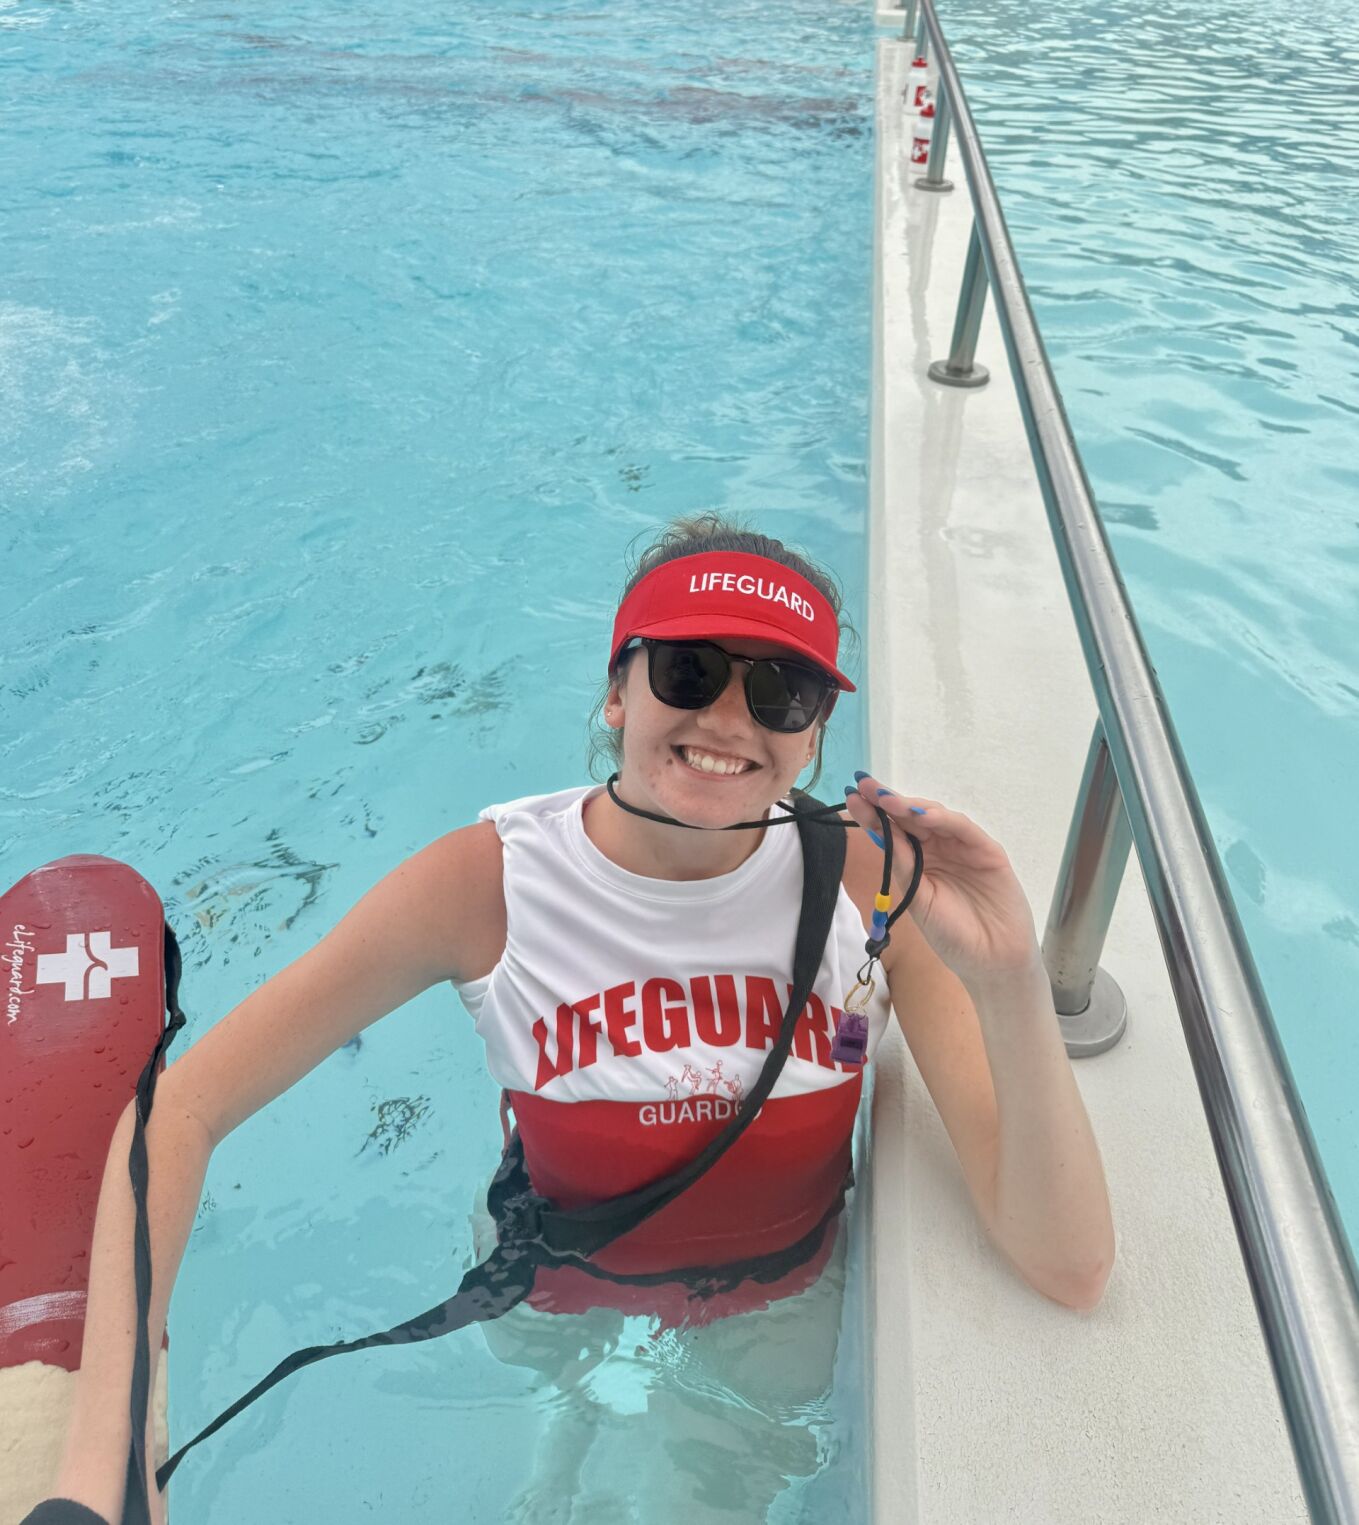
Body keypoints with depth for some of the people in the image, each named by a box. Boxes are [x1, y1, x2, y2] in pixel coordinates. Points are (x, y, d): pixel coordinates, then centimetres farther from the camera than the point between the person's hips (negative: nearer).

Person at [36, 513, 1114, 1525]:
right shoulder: (489, 885, -29)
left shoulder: (874, 878, -27)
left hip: (784, 1310, 0)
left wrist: (1010, 982, -45)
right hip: (561, 1303, 1)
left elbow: (1073, 1273, -28)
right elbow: (179, 1113, -24)